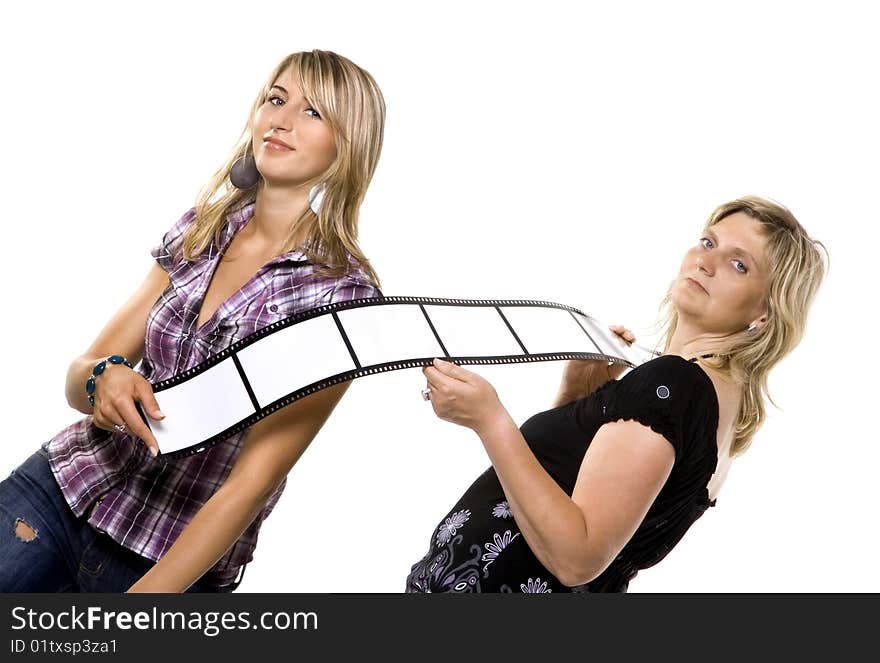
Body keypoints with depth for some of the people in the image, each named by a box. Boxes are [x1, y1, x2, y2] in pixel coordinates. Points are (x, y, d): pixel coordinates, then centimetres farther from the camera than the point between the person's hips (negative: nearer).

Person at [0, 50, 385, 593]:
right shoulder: (201, 228, 2)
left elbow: (254, 479, -17)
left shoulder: (344, 292, -14)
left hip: (181, 561, -4)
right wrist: (105, 377, -19)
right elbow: (80, 380, 5)